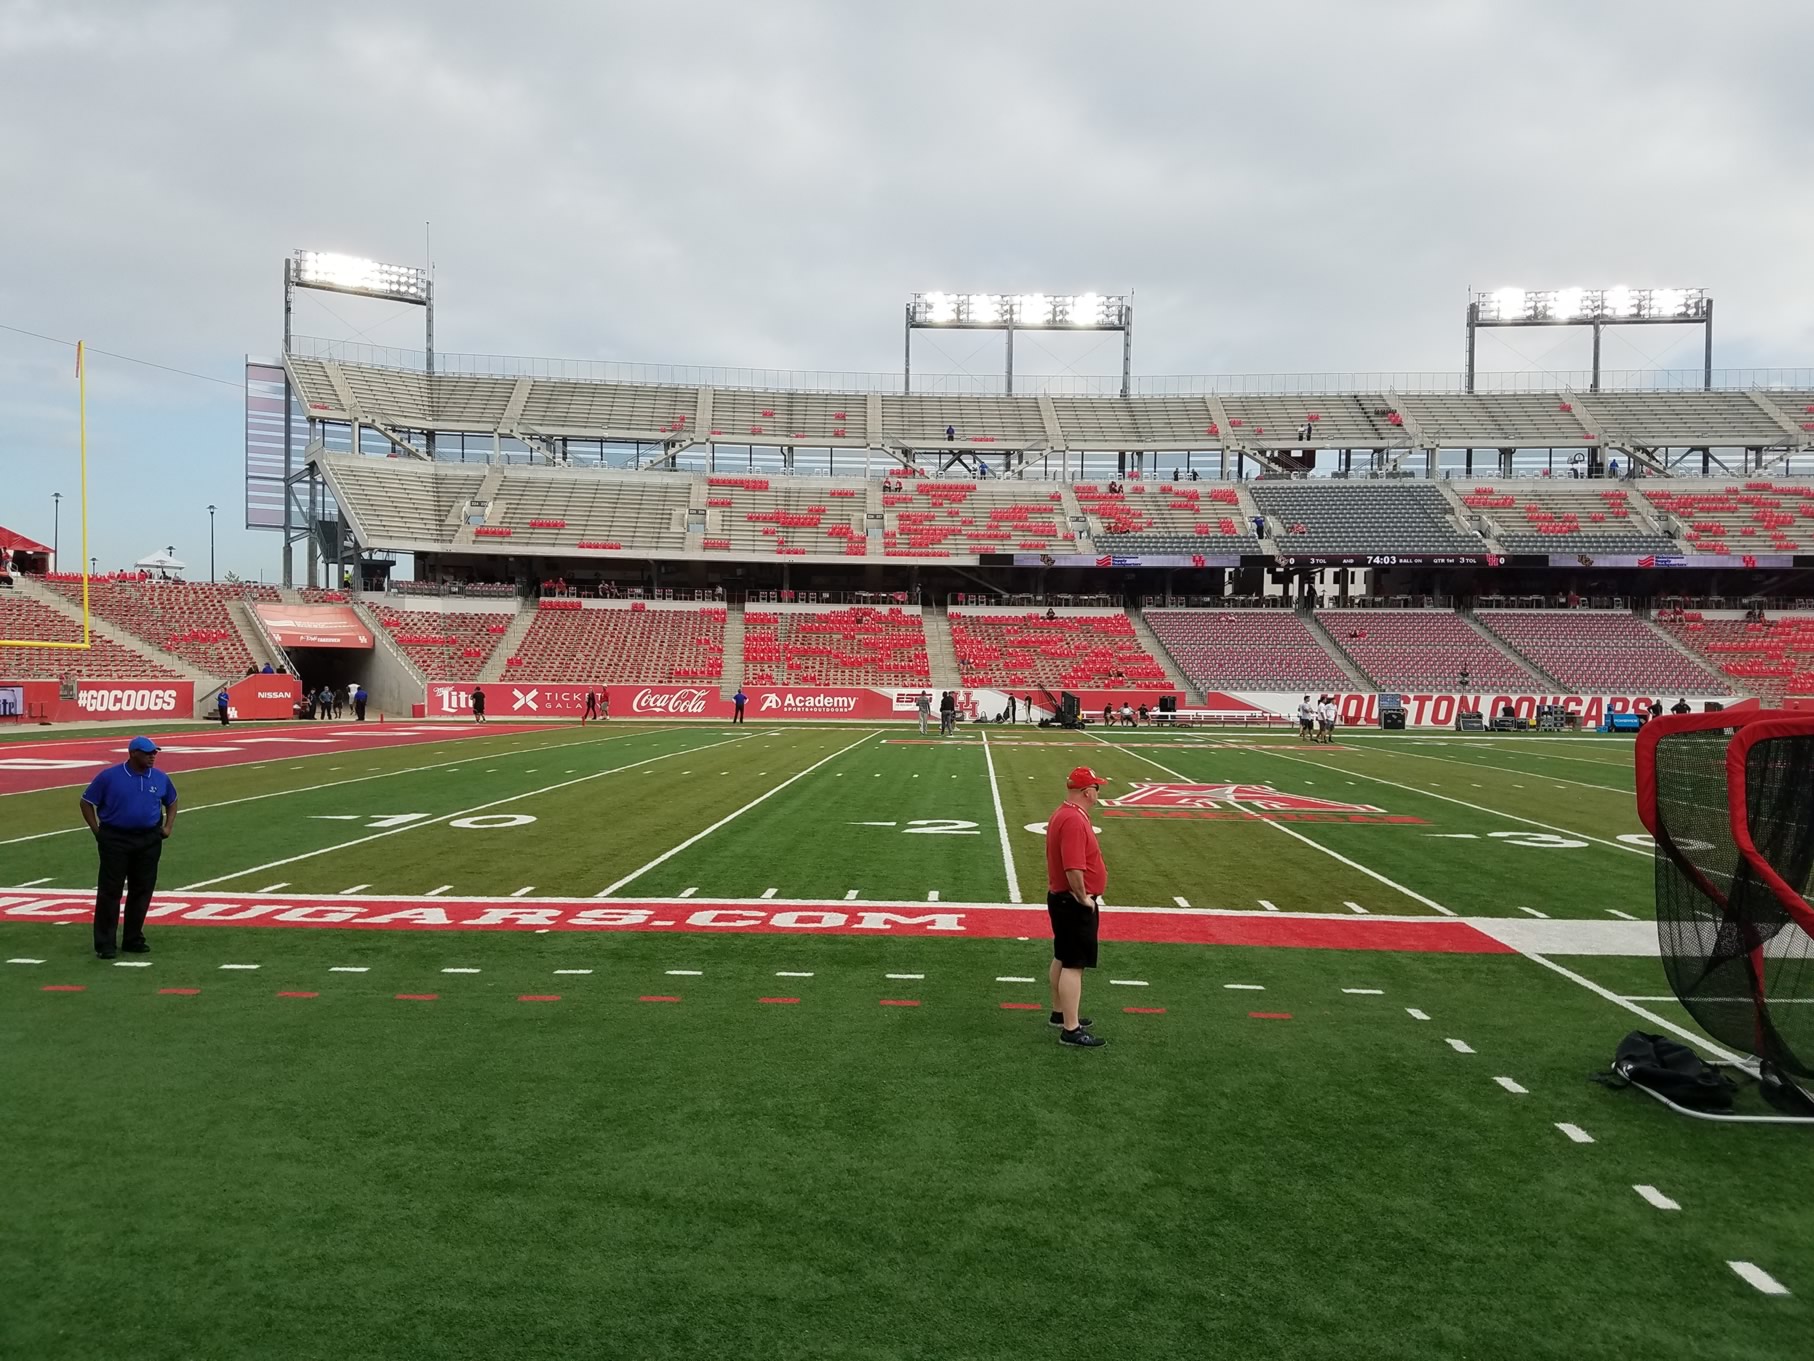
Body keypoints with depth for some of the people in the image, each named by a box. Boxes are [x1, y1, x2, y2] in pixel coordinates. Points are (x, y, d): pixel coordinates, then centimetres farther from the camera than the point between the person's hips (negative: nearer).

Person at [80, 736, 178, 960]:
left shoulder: (160, 778, 4)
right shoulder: (109, 776, -6)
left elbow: (172, 802, 20)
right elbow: (87, 802, 1)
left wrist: (168, 827, 8)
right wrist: (97, 831, -4)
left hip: (149, 840, 4)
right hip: (115, 840, -4)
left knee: (142, 891, 7)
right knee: (110, 891, -2)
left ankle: (134, 940, 18)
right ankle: (105, 943, 4)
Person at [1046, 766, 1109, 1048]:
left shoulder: (1062, 814, 11)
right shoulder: (1075, 820, -23)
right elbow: (1073, 868, -31)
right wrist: (1083, 898, -17)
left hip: (1061, 898, 11)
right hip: (1074, 903, -11)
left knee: (1062, 959, 20)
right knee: (1074, 965, -7)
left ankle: (1060, 1013, 33)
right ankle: (1071, 1030, -4)